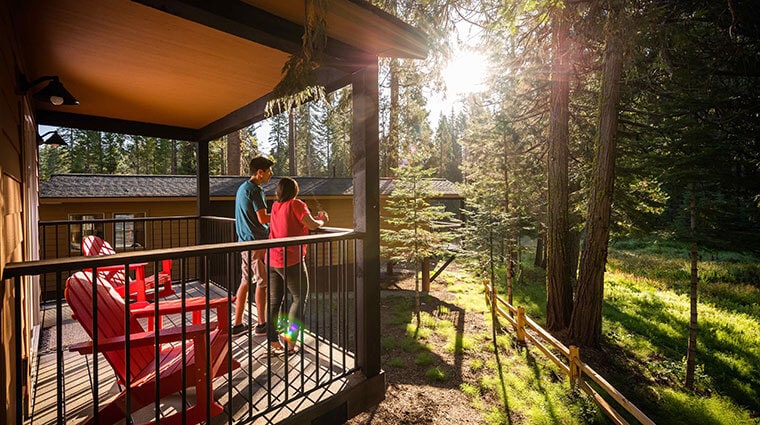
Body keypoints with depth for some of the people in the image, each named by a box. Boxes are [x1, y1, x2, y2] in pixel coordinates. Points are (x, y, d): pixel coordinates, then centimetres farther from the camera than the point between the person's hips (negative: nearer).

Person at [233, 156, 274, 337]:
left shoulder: (242, 188, 16)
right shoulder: (255, 190, -15)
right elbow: (263, 219, -20)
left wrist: (274, 216, 20)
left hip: (244, 241, 9)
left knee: (245, 281, 14)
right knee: (262, 282, 2)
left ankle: (237, 324, 20)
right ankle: (261, 325, 12)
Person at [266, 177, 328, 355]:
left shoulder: (275, 206, 12)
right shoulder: (296, 204, -8)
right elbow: (312, 225, -10)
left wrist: (315, 218, 17)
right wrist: (322, 221, 10)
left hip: (272, 260, 7)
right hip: (291, 260, -7)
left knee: (274, 300, 12)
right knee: (299, 298, 8)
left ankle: (273, 341, 17)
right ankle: (290, 340, 6)